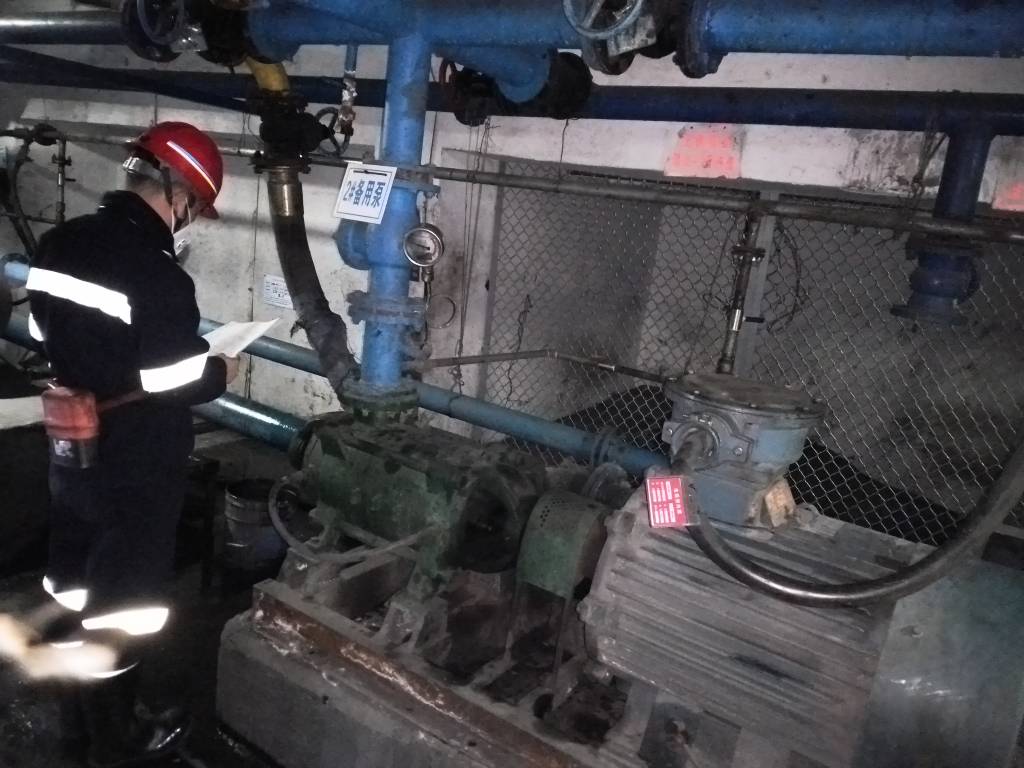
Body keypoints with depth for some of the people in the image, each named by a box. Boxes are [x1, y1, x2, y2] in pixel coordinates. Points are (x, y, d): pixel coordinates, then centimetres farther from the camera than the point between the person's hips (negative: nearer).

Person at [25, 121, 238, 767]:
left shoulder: (60, 243, 2)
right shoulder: (158, 275, -26)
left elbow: (46, 335, 12)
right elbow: (175, 387, -23)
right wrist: (219, 373, -5)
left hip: (71, 449, 8)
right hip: (135, 467, -8)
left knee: (75, 580, 22)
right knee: (124, 598, 9)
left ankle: (82, 710, 44)